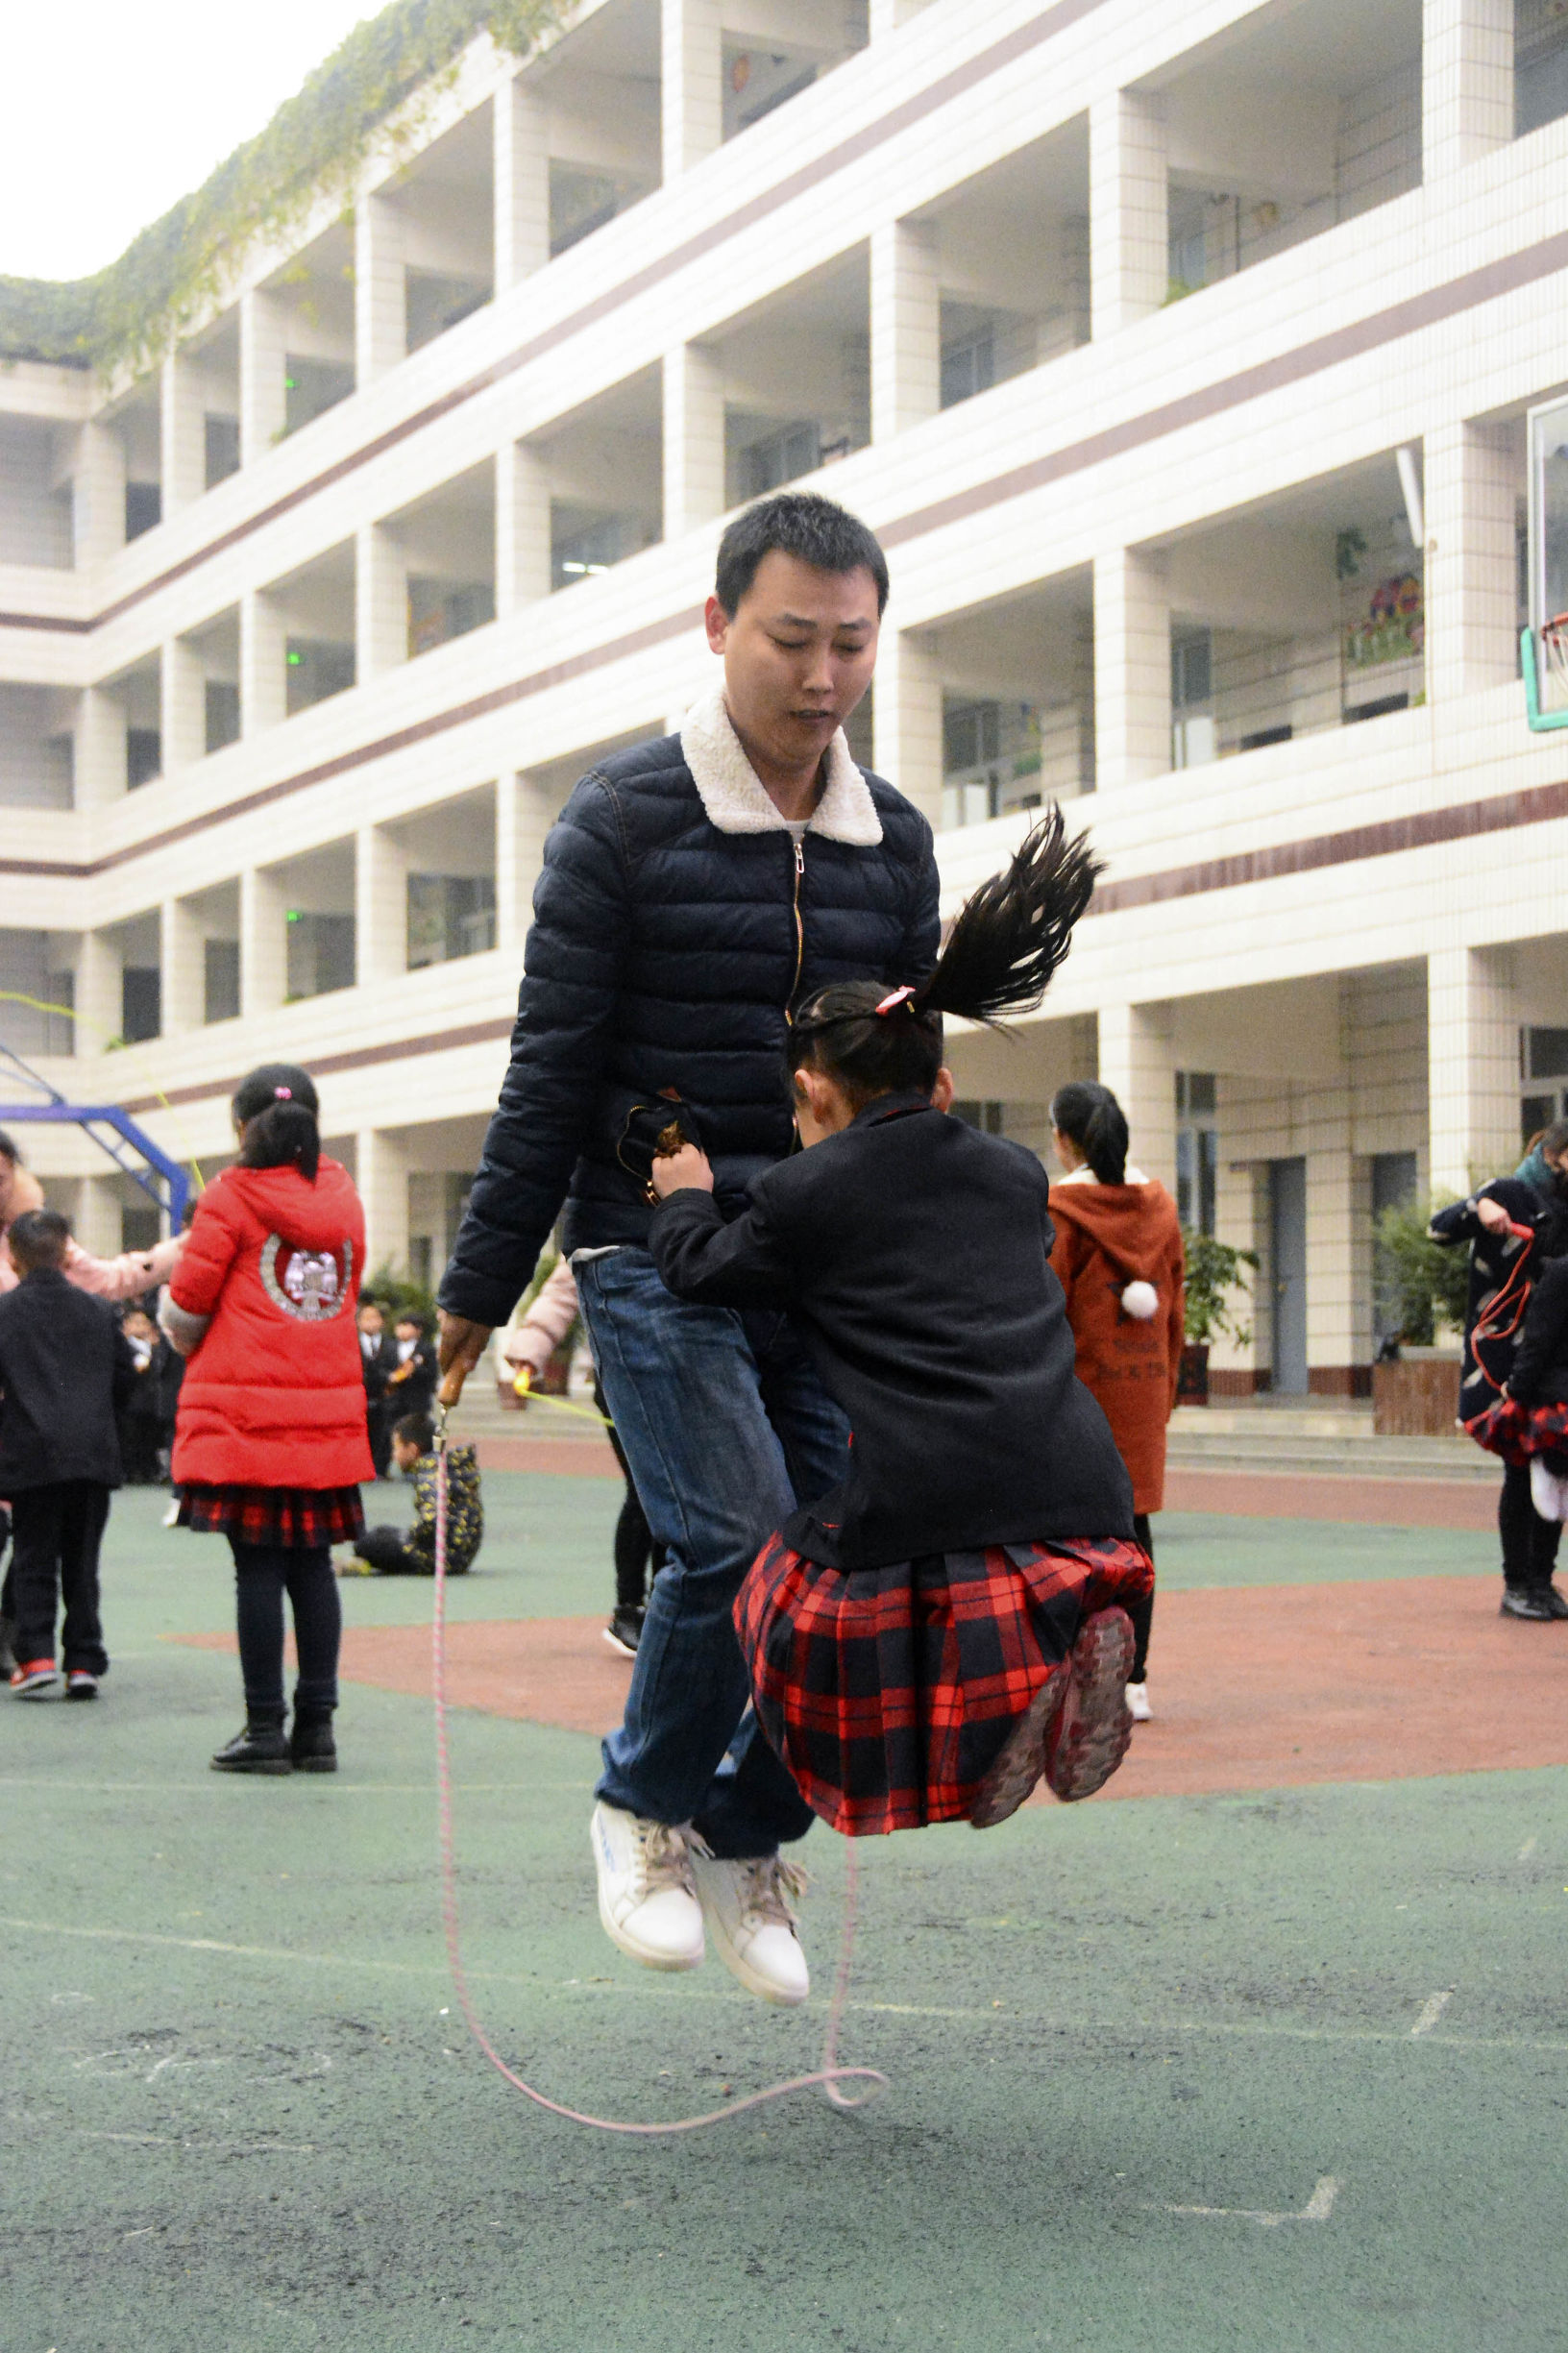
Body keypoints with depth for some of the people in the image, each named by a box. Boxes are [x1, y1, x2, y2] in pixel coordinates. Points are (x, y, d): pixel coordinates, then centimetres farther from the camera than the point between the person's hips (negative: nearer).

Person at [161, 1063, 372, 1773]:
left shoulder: (230, 1197, -5)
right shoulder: (342, 1197, 11)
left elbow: (186, 1305, -2)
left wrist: (190, 1343, 19)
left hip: (245, 1409, -4)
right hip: (328, 1412, 5)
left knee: (257, 1565, -1)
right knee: (312, 1564, 8)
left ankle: (265, 1726, 1)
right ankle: (317, 1726, 9)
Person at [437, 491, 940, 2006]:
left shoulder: (896, 843, 9)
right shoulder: (625, 819, -5)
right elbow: (550, 1068, -5)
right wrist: (479, 1289, -2)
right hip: (657, 1252, -5)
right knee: (738, 1541, -18)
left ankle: (751, 1830, 21)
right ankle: (645, 1802, 9)